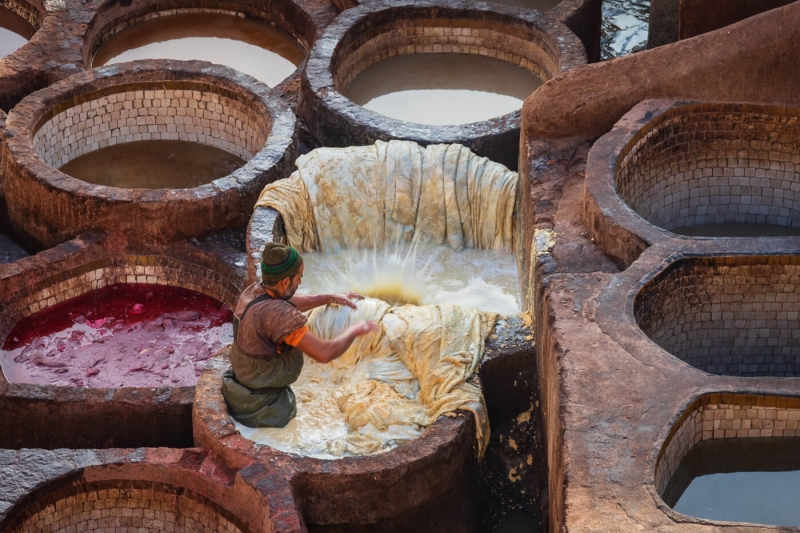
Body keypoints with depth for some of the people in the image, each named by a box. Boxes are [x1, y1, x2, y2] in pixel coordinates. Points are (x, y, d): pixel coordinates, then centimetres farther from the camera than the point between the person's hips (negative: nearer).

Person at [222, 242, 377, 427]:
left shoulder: (252, 291, -7)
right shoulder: (276, 314, -34)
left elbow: (293, 303, 17)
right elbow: (324, 353, -31)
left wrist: (331, 298, 16)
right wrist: (354, 330, -14)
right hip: (262, 405, -8)